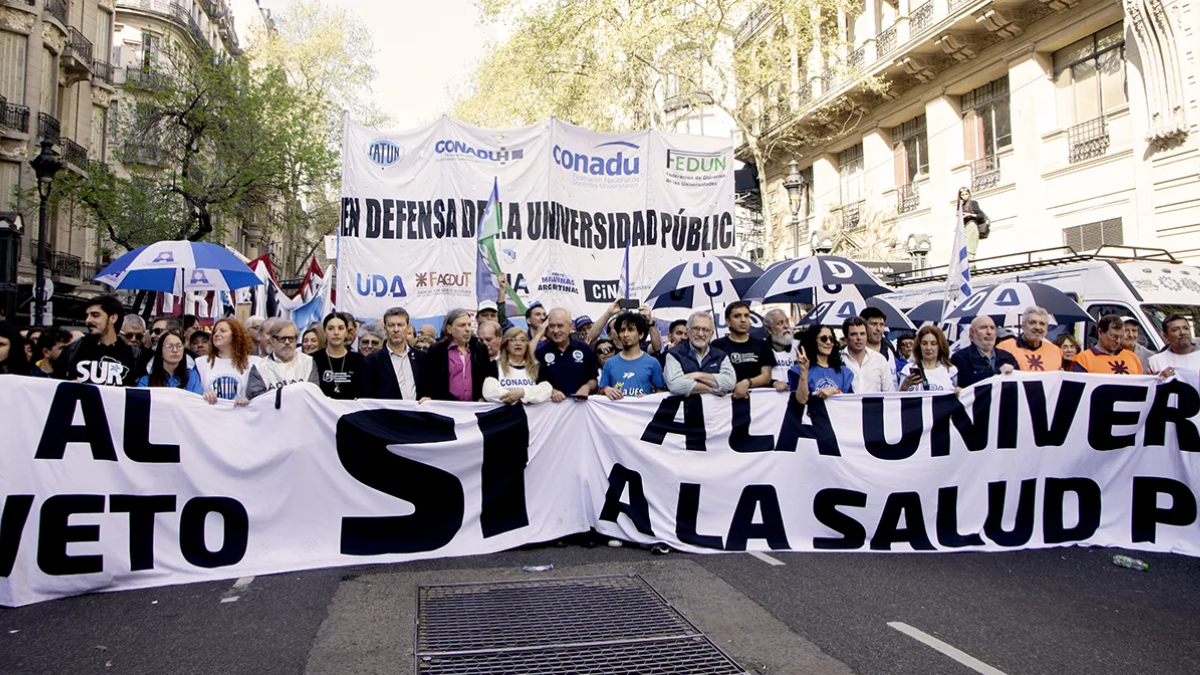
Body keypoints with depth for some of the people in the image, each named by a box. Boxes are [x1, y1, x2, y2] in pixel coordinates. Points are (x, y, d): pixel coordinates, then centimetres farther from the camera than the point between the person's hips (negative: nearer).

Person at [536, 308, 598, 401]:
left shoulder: (584, 349, 8)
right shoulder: (540, 352, 5)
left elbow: (595, 379, 12)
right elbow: (538, 381, 6)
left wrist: (587, 387, -7)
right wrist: (551, 391, -12)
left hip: (581, 403, 1)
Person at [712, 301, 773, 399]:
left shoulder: (762, 345, 15)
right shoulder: (717, 345, 5)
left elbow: (766, 376, 6)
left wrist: (747, 383, -13)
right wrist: (735, 388, -18)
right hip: (729, 395, -3)